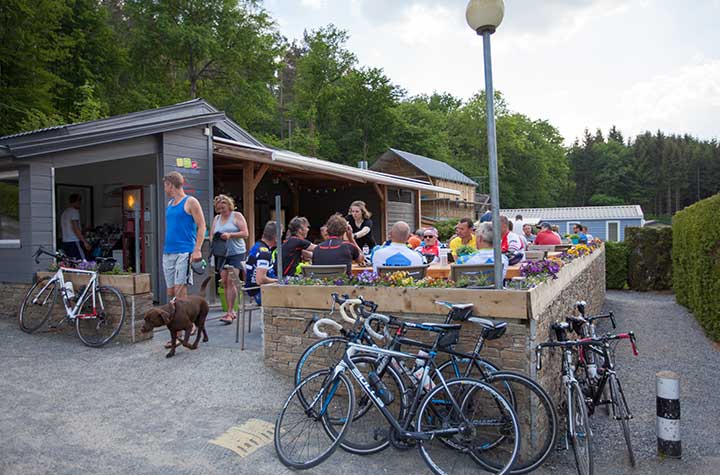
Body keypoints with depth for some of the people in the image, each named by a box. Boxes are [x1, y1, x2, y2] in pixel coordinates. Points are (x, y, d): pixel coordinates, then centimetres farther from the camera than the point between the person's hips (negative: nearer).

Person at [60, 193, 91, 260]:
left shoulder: (64, 213, 20)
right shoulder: (74, 211, -8)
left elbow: (61, 230, 22)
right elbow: (75, 228, -16)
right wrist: (85, 242, -17)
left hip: (65, 242, 9)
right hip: (74, 242, -9)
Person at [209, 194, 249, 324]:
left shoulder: (237, 216, -1)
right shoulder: (216, 219, 15)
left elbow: (245, 233, -8)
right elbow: (212, 235, 17)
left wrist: (230, 235, -19)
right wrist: (215, 238, -6)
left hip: (236, 253, -5)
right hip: (222, 254, 6)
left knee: (230, 281, -12)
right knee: (224, 282, 4)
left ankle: (230, 312, -10)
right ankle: (231, 312, 12)